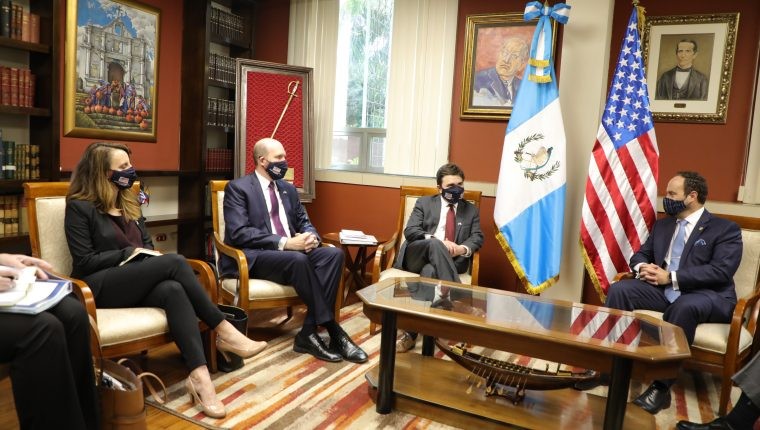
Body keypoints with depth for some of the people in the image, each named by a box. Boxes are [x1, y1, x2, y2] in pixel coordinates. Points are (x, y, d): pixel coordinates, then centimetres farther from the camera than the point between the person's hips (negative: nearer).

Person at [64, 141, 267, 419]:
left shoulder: (128, 202, 19)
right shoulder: (79, 207, -2)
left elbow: (147, 244, 21)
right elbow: (84, 262, -8)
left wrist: (147, 256, -2)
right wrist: (128, 253, -11)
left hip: (135, 283, 6)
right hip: (101, 287, -5)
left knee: (173, 290, -33)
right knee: (175, 262, -30)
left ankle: (199, 374, -44)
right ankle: (224, 332, -28)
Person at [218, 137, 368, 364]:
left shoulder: (288, 188, 17)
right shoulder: (238, 188, -3)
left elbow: (304, 221, 18)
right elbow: (239, 233, -16)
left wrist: (311, 237, -8)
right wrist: (284, 243, -23)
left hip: (292, 251, 7)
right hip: (254, 257, -6)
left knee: (334, 254, -22)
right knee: (299, 260, -36)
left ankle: (309, 334, -24)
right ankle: (333, 331, -24)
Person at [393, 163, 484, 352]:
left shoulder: (471, 210, 20)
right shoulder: (424, 203, 15)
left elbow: (477, 237, 7)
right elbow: (410, 231, 1)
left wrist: (463, 249, -18)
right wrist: (436, 240, -18)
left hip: (452, 261, 1)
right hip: (417, 255, -1)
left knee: (430, 272, -38)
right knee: (435, 245, -39)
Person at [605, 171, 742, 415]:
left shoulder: (726, 229, 1)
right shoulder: (662, 225, 19)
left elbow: (721, 271, -13)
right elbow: (640, 255, 19)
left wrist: (671, 277, -19)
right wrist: (643, 267, -7)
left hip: (707, 296, -5)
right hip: (663, 290, 5)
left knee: (685, 306, -40)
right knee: (619, 289, -21)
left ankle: (661, 386, -31)